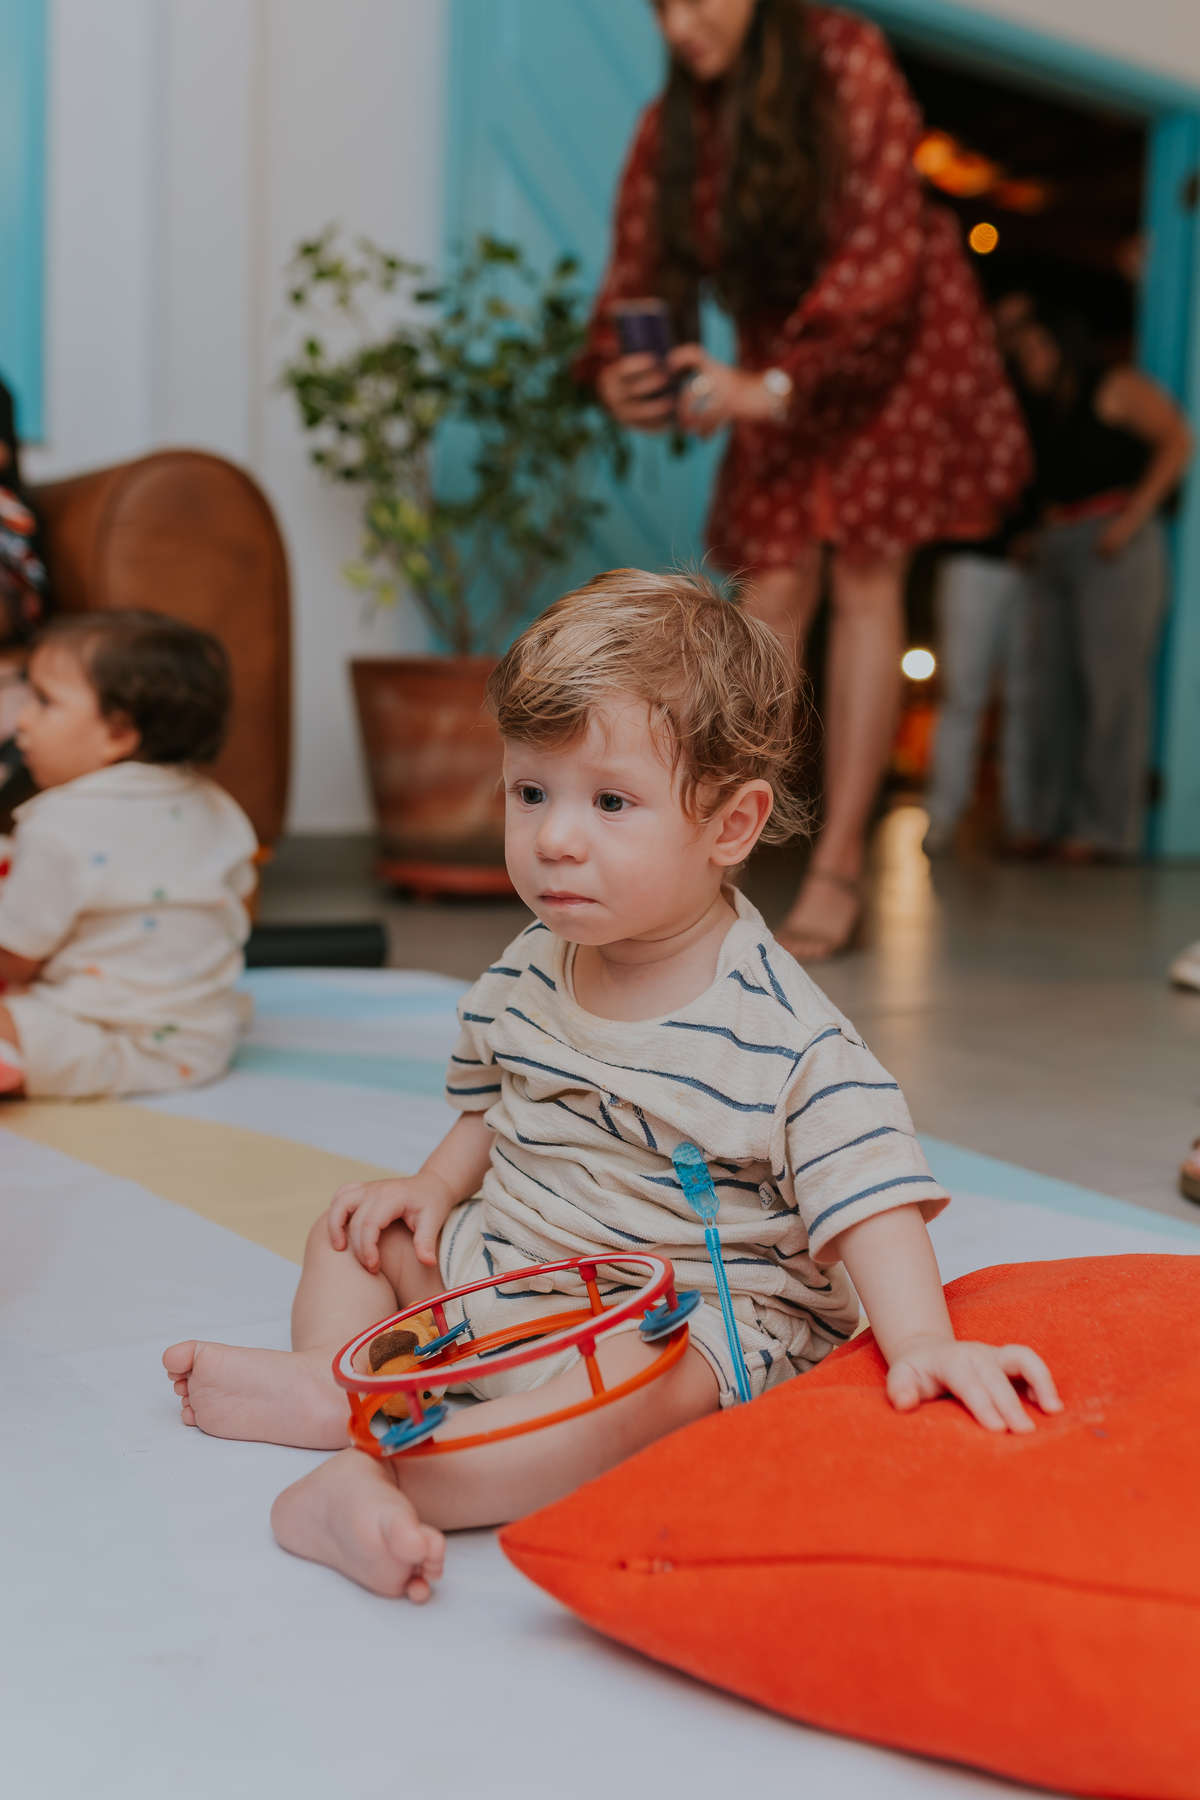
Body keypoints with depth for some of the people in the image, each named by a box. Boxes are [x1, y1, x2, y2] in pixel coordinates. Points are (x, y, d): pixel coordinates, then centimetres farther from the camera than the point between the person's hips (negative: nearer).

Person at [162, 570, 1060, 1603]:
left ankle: (366, 1467, -34)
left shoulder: (782, 1032, -22)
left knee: (628, 1389, -37)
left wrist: (921, 1342, -37)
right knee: (360, 1232, 11)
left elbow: (869, 1190, -24)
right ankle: (338, 1373, -14)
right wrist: (434, 1189, 2)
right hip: (504, 1267, 8)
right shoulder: (523, 977, -1)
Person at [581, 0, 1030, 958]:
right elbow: (637, 272, -8)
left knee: (866, 578, -10)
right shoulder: (671, 125, -6)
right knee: (773, 590, -6)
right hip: (777, 354, 4)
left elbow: (882, 241, -25)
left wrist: (774, 386, -34)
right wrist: (616, 374, -31)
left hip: (895, 340, -3)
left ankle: (839, 868, -8)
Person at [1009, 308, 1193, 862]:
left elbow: (1175, 440, -8)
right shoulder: (1044, 416, 24)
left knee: (1110, 685, -10)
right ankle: (1056, 821, 5)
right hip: (1055, 551, 8)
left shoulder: (1116, 389, 3)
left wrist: (1133, 516, -15)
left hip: (1114, 549, -8)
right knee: (1053, 688, 3)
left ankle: (1105, 828, -10)